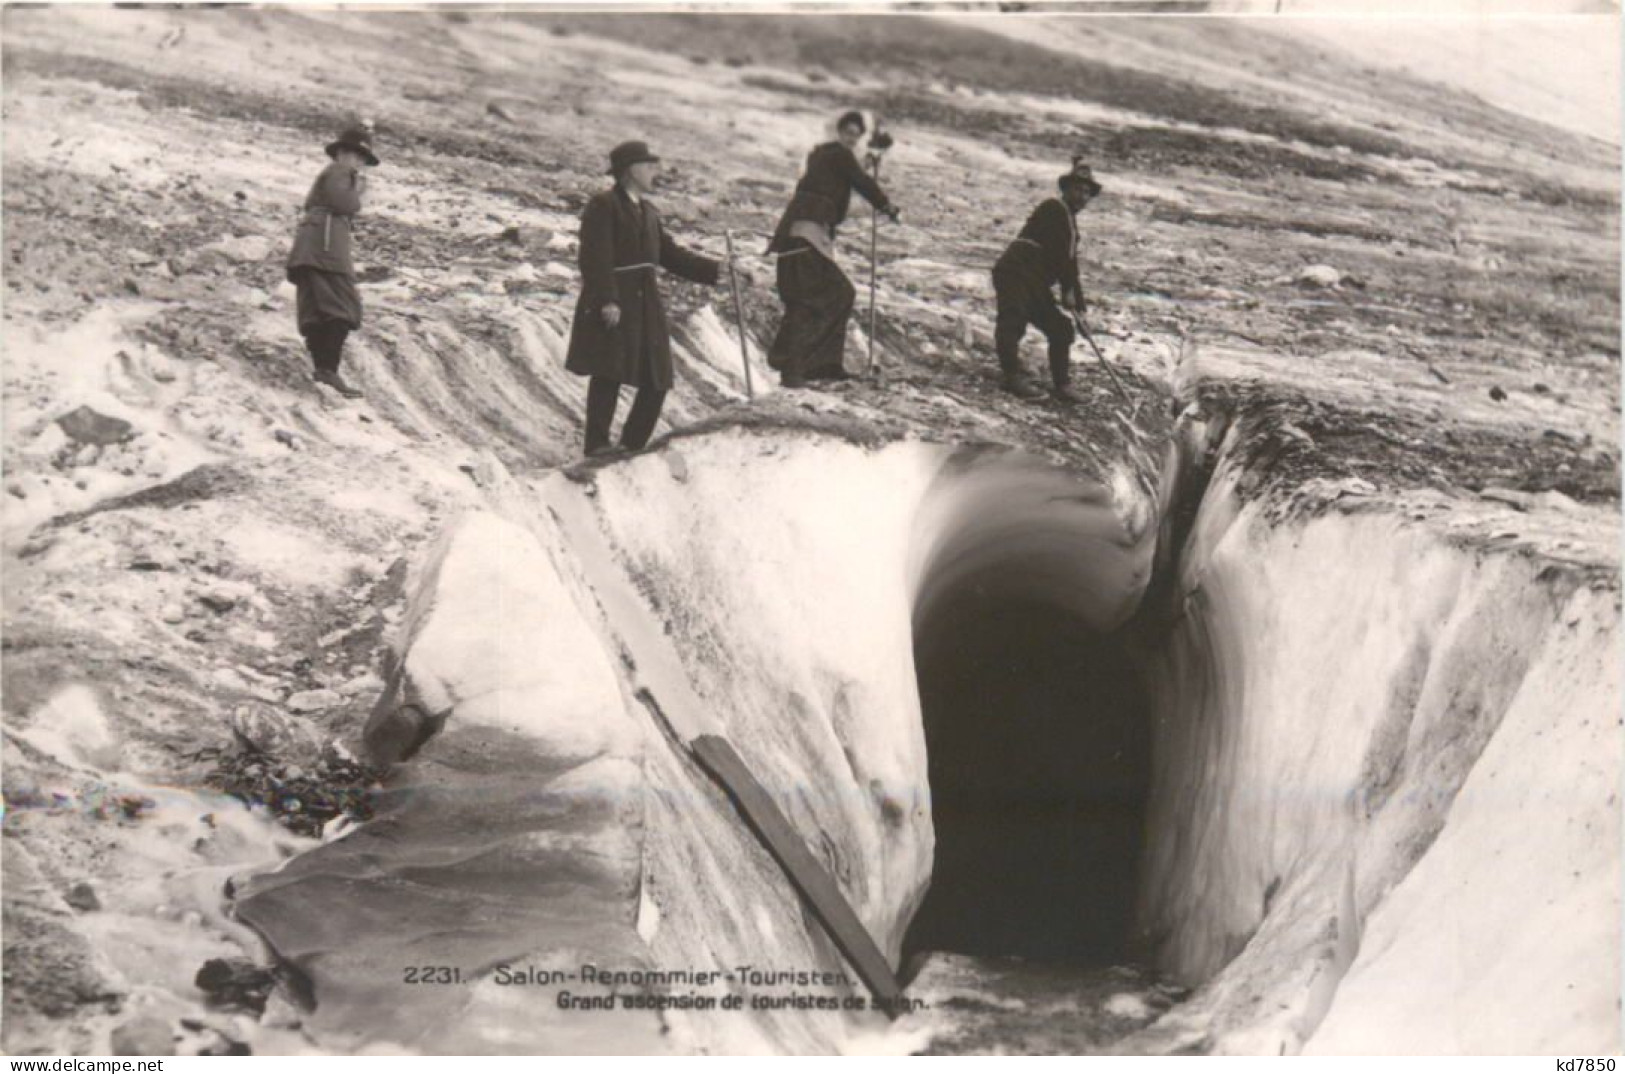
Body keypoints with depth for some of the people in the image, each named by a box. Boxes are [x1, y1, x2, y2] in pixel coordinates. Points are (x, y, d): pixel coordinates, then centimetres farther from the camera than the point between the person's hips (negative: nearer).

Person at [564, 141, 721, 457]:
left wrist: (714, 270, 9)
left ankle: (633, 446, 14)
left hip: (645, 304, 8)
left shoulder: (648, 211, 20)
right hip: (612, 306, -8)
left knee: (656, 379, 5)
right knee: (609, 374, -9)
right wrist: (607, 300, -24)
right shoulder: (603, 205, -5)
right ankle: (597, 446, -5)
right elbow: (595, 258, -14)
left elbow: (670, 255, 18)